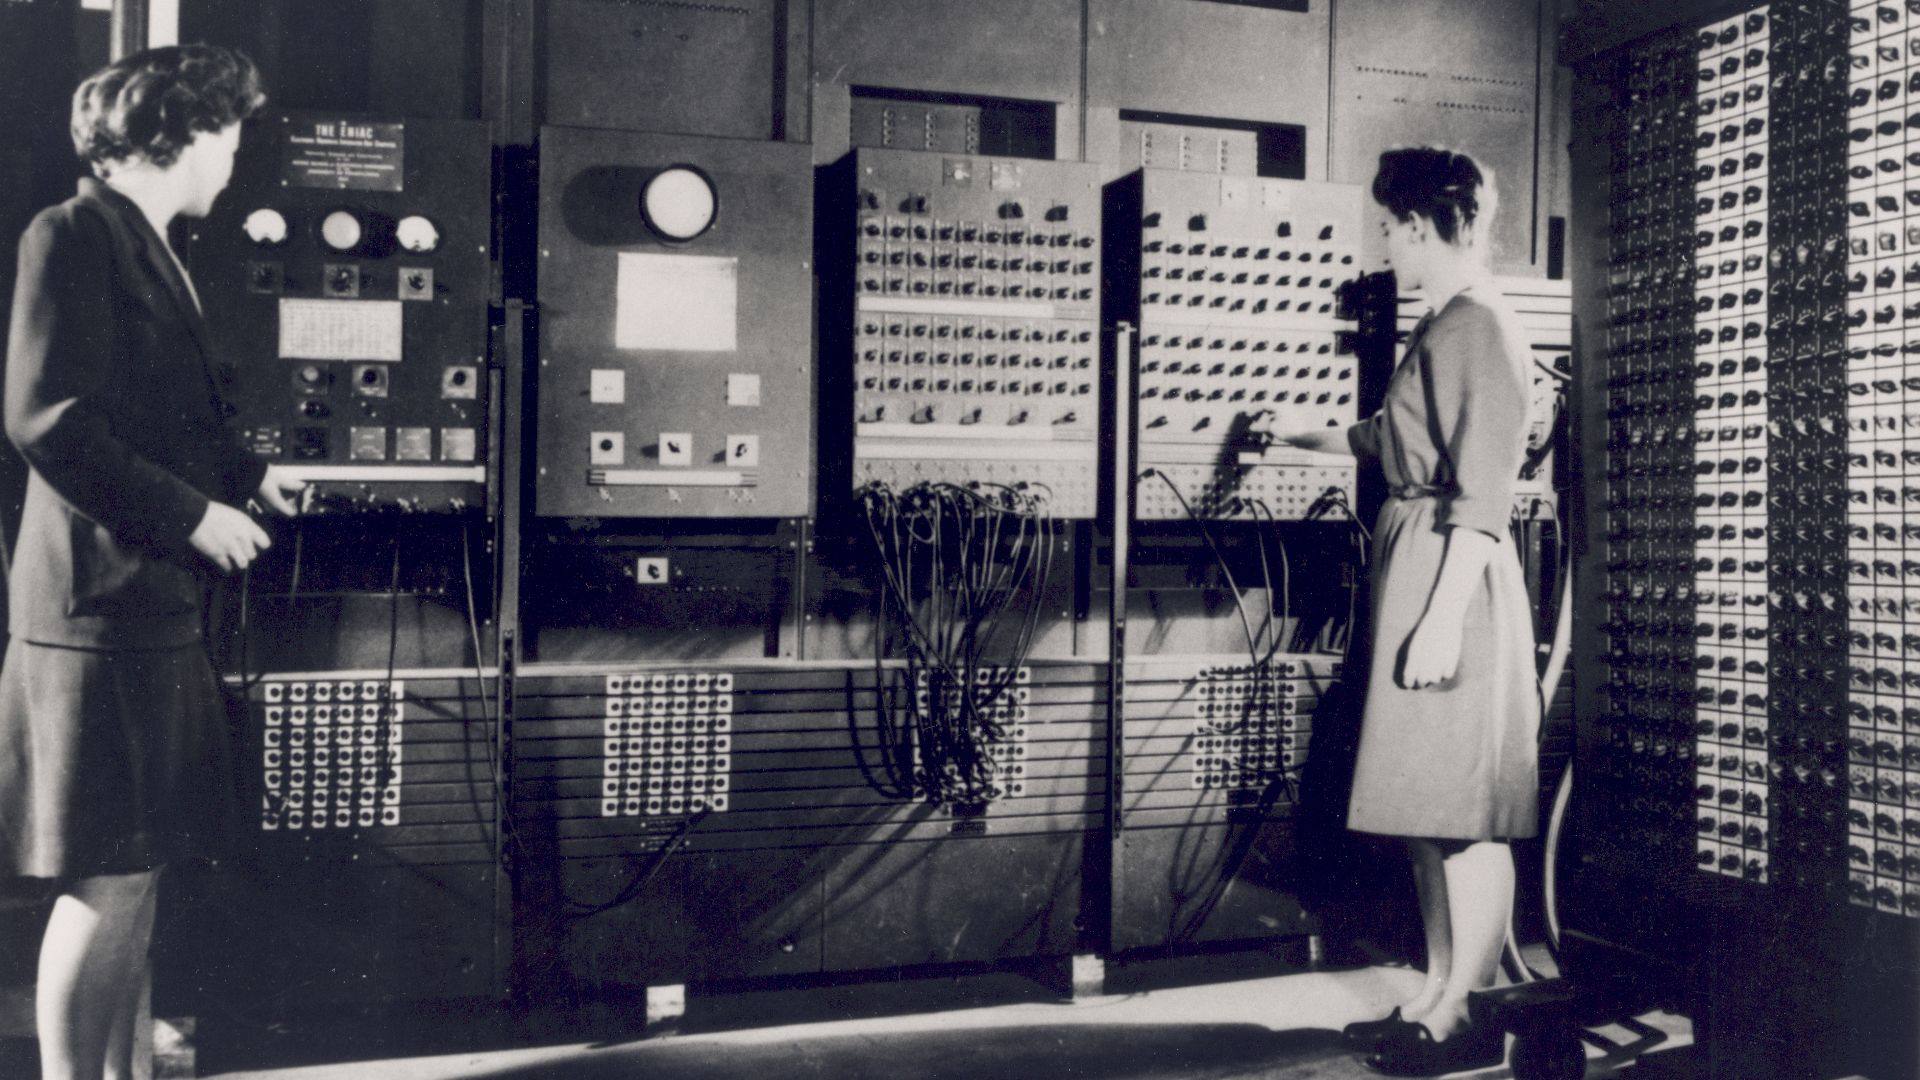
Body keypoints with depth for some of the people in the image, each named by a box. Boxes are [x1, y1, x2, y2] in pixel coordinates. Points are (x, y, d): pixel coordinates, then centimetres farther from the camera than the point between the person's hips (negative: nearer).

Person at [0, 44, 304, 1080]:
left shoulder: (152, 250, 17)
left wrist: (246, 472, 15)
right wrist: (195, 514, -17)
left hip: (157, 605, 9)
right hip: (101, 602, -9)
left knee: (135, 873, 14)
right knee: (105, 884, -3)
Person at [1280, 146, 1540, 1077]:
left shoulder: (1477, 326, -12)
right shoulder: (1444, 326, 16)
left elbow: (1484, 493, -19)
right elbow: (1393, 438, 32)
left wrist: (1443, 616, -22)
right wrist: (1297, 437, 45)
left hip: (1453, 579, -10)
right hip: (1417, 567, 10)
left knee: (1461, 810, -3)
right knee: (1429, 804, 12)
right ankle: (1438, 996, 21)